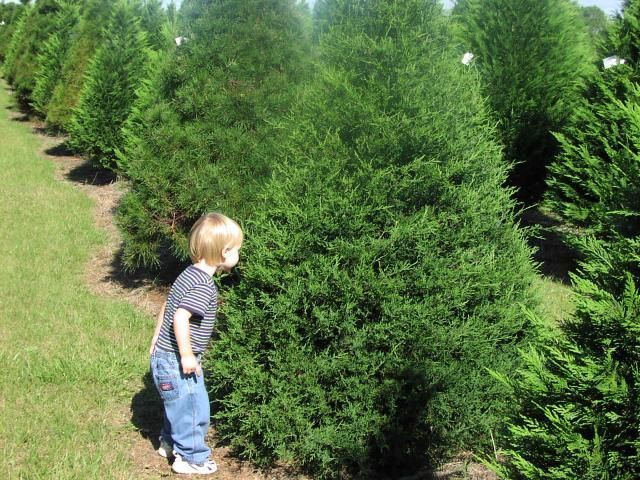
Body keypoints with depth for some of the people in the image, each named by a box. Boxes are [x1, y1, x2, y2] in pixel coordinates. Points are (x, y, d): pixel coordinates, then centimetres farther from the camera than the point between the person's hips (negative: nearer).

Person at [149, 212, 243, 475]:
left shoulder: (191, 275, 7)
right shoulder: (203, 286, -24)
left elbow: (167, 306, 16)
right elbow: (180, 318, -34)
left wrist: (157, 339, 24)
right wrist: (187, 355, -27)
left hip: (165, 355, 10)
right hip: (176, 361, -10)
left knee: (178, 405, 26)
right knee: (193, 408, 4)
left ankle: (170, 443, 43)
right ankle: (191, 458, 18)